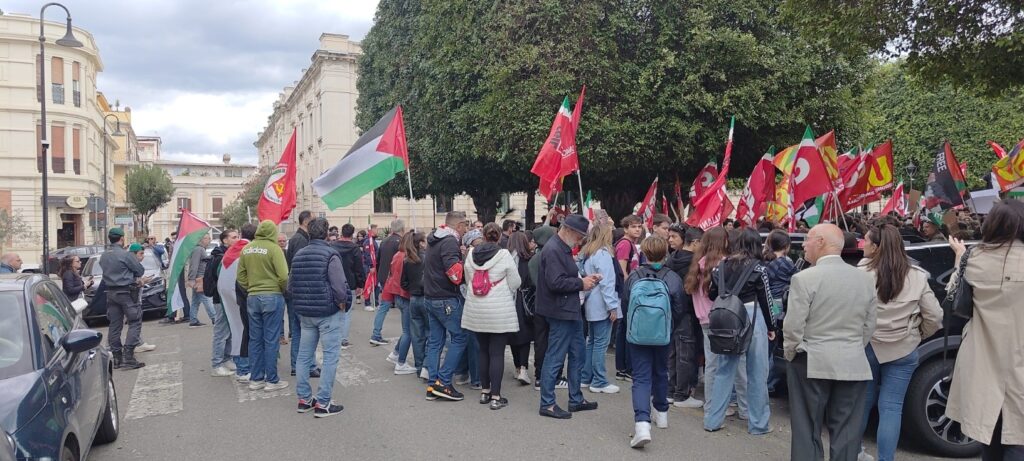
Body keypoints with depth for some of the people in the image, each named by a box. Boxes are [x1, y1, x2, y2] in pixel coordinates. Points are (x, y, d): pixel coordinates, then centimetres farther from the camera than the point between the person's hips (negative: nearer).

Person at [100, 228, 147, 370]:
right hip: (125, 292, -7)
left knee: (115, 324, 11)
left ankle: (116, 357, 14)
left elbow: (107, 272, 17)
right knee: (135, 322, -2)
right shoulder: (125, 255, -14)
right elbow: (140, 271, -6)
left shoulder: (103, 257, 8)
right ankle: (128, 357, -11)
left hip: (110, 293, 7)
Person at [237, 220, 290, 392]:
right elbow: (283, 276, -17)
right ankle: (272, 380, 8)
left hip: (252, 298, 5)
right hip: (272, 297, -5)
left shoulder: (246, 249, 5)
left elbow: (241, 276, 7)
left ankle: (256, 379, 18)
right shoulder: (273, 248, -12)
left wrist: (250, 289, 15)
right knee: (271, 340, 1)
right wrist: (282, 290, 1)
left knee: (255, 339, 11)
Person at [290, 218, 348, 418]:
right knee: (330, 356, 0)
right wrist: (342, 303, -4)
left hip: (305, 313, 7)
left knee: (304, 355, 14)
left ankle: (304, 398, 23)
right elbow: (339, 286, -21)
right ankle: (323, 403, 0)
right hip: (328, 312, -7)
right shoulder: (330, 255, -14)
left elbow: (290, 285, 10)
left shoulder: (298, 255, 7)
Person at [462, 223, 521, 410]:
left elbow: (468, 279, 11)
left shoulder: (471, 255, 1)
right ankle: (496, 397, 2)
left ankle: (484, 391, 25)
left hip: (476, 311, 4)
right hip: (500, 312, -4)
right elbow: (515, 284, -7)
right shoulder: (505, 256, -11)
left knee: (483, 351, 16)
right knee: (497, 353, 0)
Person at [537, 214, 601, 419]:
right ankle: (547, 404, 8)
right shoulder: (553, 250, -18)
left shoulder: (563, 248, 16)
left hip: (571, 311, 11)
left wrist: (586, 280, 7)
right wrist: (581, 283, -15)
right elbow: (556, 283, -26)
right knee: (555, 359, -2)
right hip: (560, 312, -11)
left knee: (577, 356, 17)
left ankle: (576, 400, 28)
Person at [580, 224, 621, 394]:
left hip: (591, 305, 9)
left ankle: (585, 378, 21)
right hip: (601, 305, -9)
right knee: (601, 343, -4)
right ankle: (599, 382, 0)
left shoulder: (586, 254, 14)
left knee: (591, 341, 16)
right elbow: (607, 283, -18)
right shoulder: (603, 254, -14)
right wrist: (612, 306, -17)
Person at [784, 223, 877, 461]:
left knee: (807, 431, 5)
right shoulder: (866, 278, 4)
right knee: (847, 433, 10)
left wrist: (791, 354, 4)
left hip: (811, 363, -4)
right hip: (853, 365, 4)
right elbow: (869, 326, 9)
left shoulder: (805, 278, -13)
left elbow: (793, 327, -12)